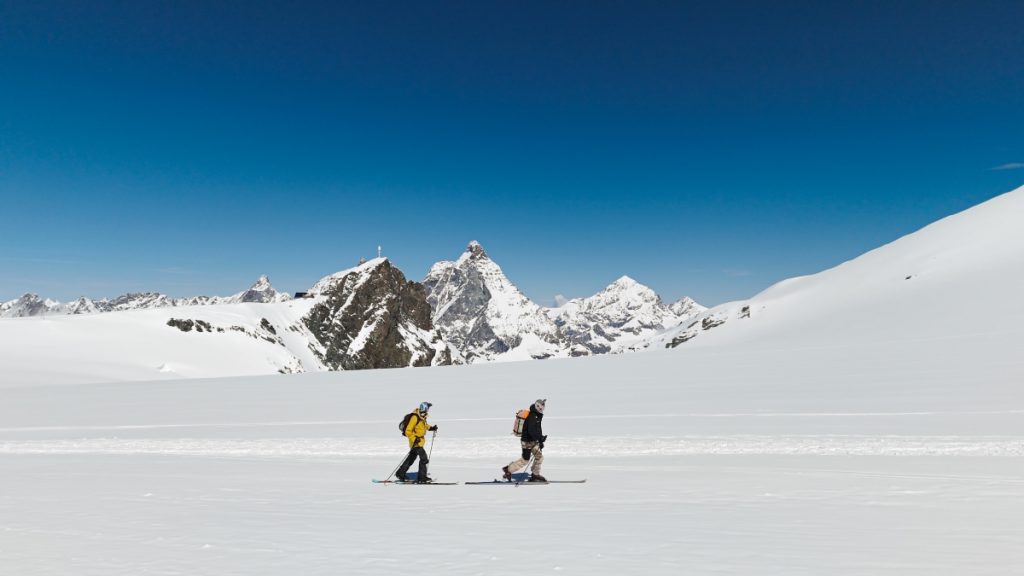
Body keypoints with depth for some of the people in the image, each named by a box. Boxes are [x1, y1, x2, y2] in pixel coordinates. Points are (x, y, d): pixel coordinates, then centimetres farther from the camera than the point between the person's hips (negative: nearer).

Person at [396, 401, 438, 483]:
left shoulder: (422, 416, 3)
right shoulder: (415, 417, -24)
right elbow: (408, 431, -23)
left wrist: (431, 428, 9)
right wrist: (414, 439, -31)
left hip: (420, 440, 10)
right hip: (416, 442, -10)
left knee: (412, 458, 19)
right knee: (424, 458, -10)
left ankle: (400, 474, 31)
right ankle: (422, 478, -2)